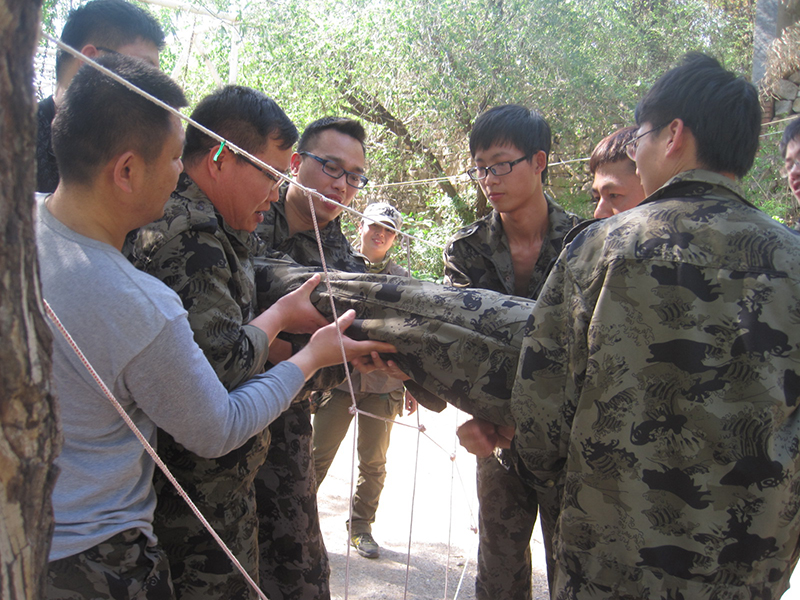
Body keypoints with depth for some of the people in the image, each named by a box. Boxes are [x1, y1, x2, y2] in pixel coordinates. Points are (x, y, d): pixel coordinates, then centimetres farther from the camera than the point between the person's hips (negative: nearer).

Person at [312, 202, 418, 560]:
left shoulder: (402, 279, 9)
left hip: (383, 384, 2)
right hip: (338, 378, -2)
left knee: (373, 463, 9)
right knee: (318, 456, 1)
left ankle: (361, 526, 24)